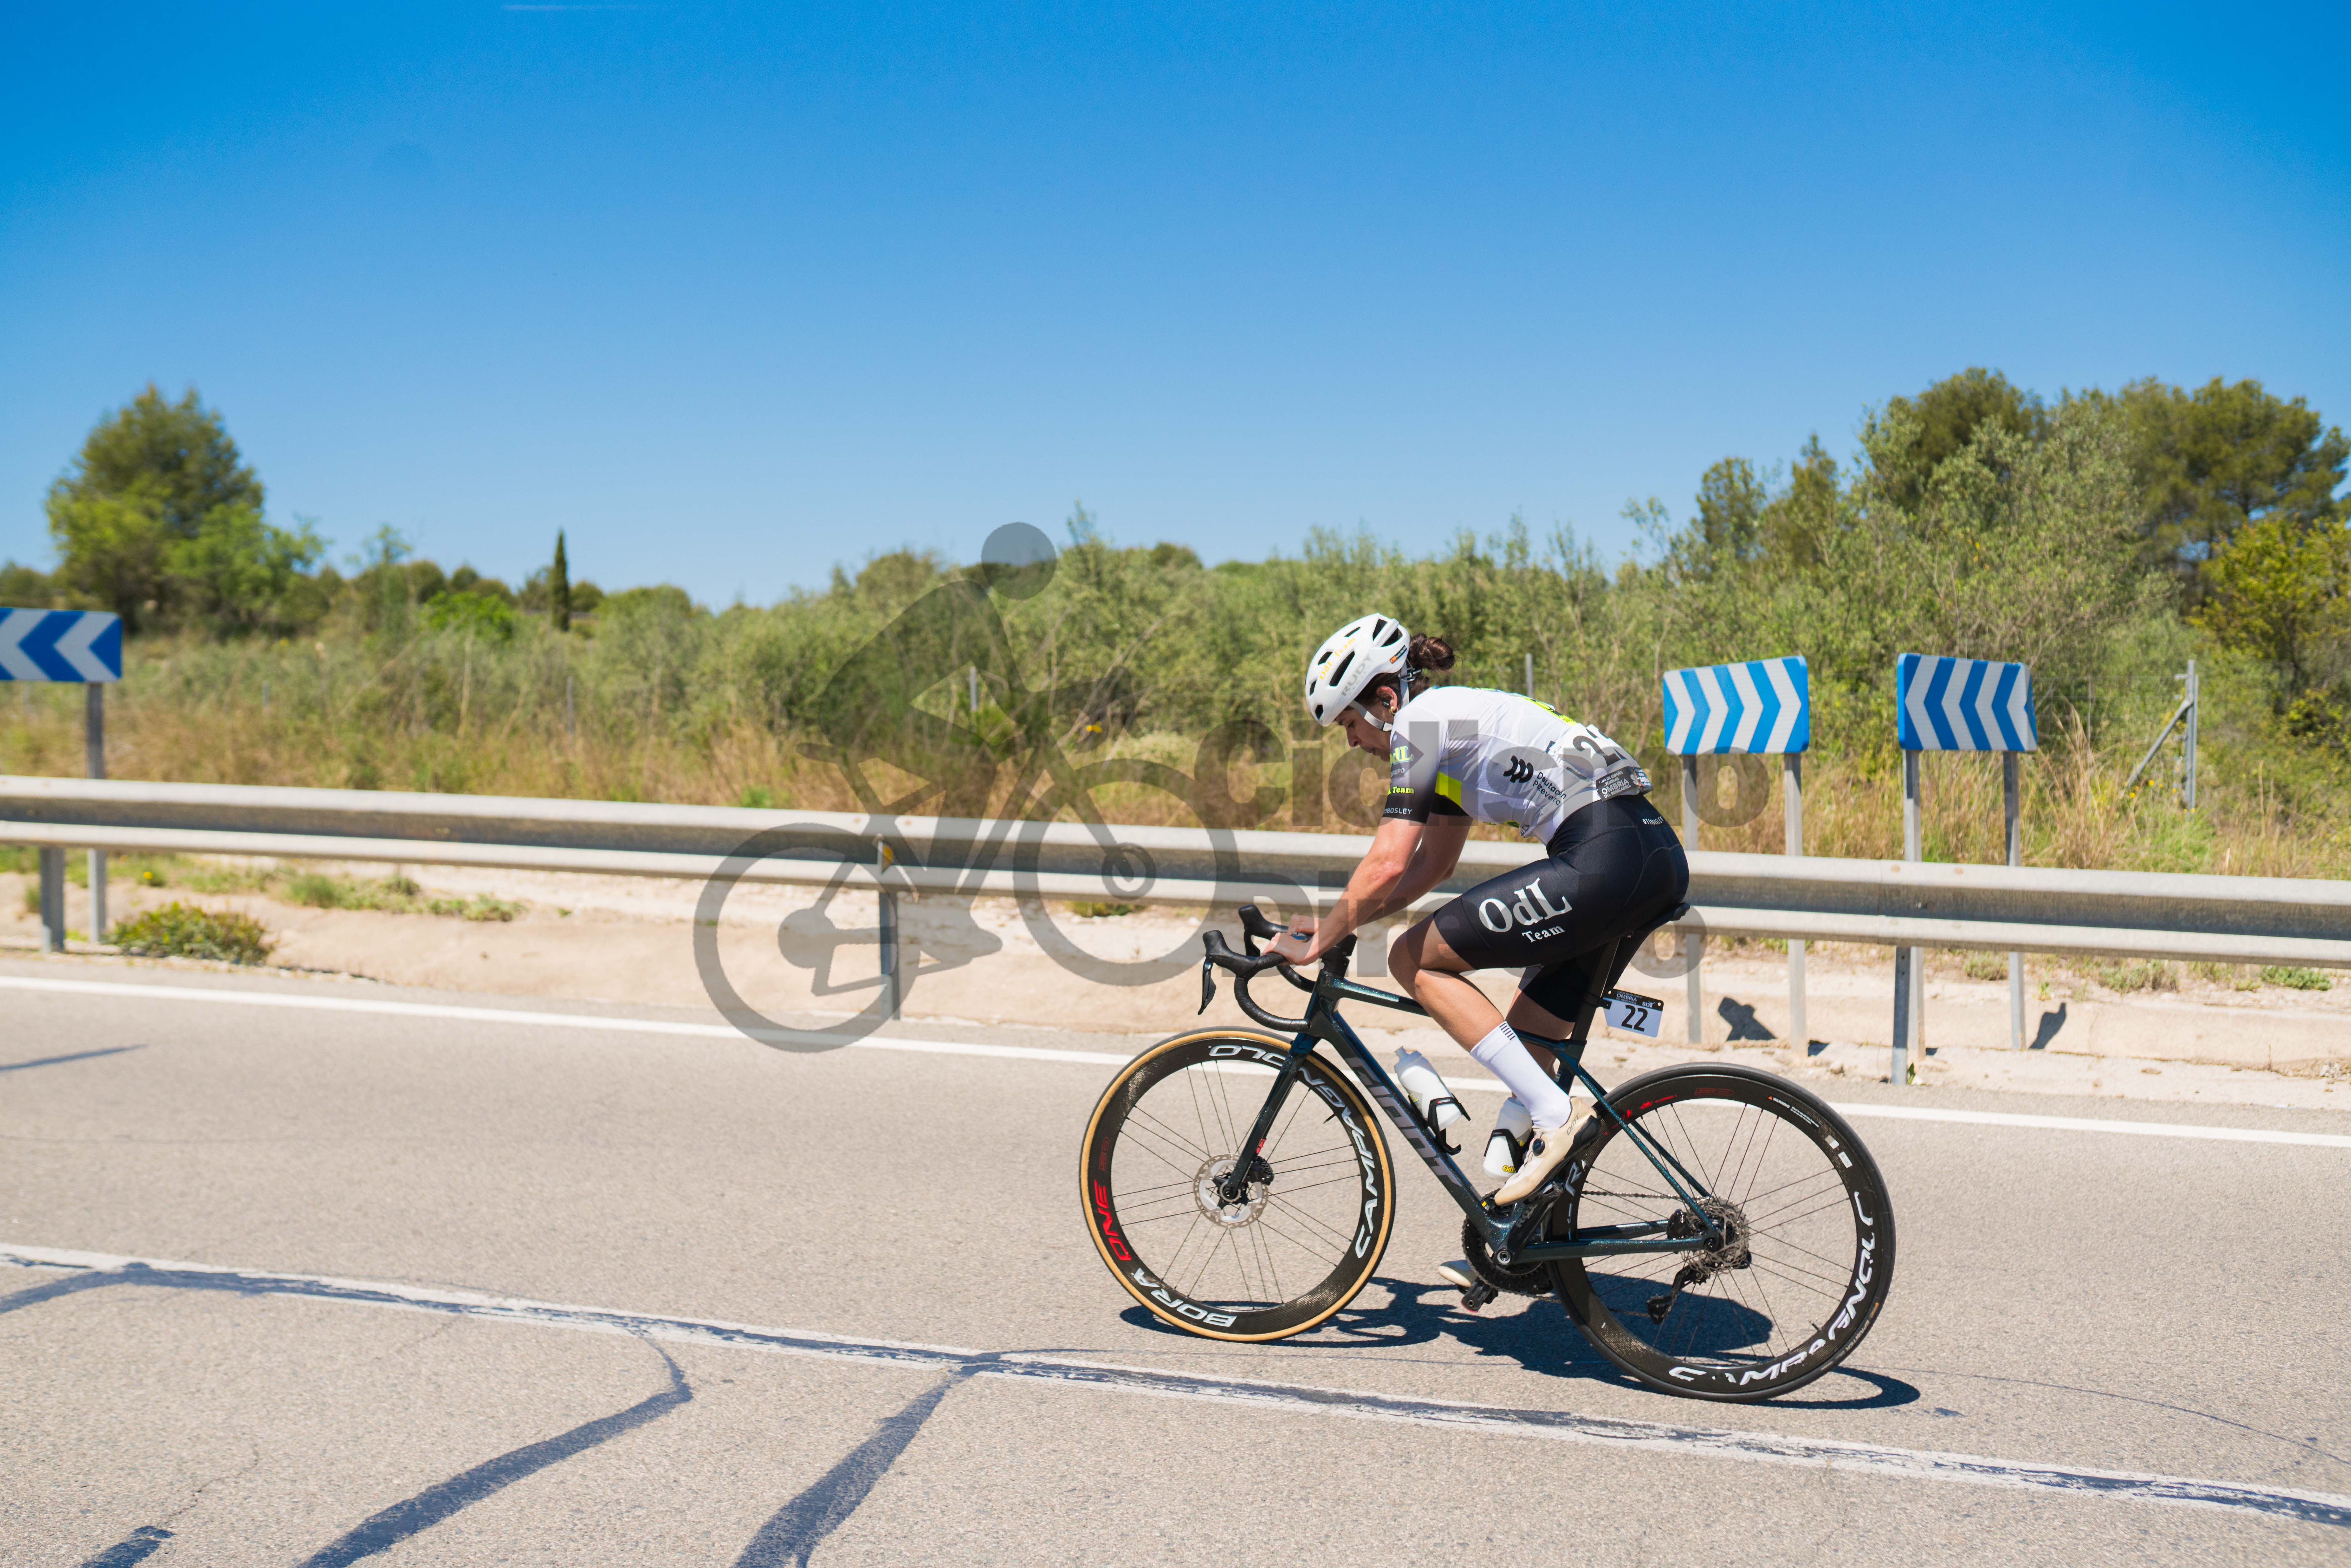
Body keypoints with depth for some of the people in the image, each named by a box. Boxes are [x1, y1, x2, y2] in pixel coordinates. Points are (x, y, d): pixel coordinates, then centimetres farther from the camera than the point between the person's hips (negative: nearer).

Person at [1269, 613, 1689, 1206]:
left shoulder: (1420, 719, -3)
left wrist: (1321, 942, 4)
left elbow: (1387, 865, -10)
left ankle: (1551, 1114, -5)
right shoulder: (1453, 720, 26)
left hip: (1602, 859, -10)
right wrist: (1338, 922, 28)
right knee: (1524, 1046, 17)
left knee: (1413, 958, -1)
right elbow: (1434, 862, 33)